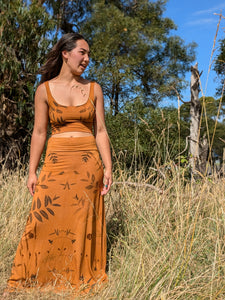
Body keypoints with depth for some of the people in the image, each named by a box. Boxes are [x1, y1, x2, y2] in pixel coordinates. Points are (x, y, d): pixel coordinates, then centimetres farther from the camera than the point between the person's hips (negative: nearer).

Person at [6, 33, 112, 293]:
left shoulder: (93, 89, 9)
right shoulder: (45, 89, 4)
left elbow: (100, 131, 7)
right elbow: (39, 132, 4)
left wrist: (107, 168, 0)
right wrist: (32, 172, -1)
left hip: (88, 164, 1)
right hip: (57, 162, -1)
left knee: (83, 224, 3)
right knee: (46, 221, -5)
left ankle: (81, 281, 17)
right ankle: (30, 280, 11)